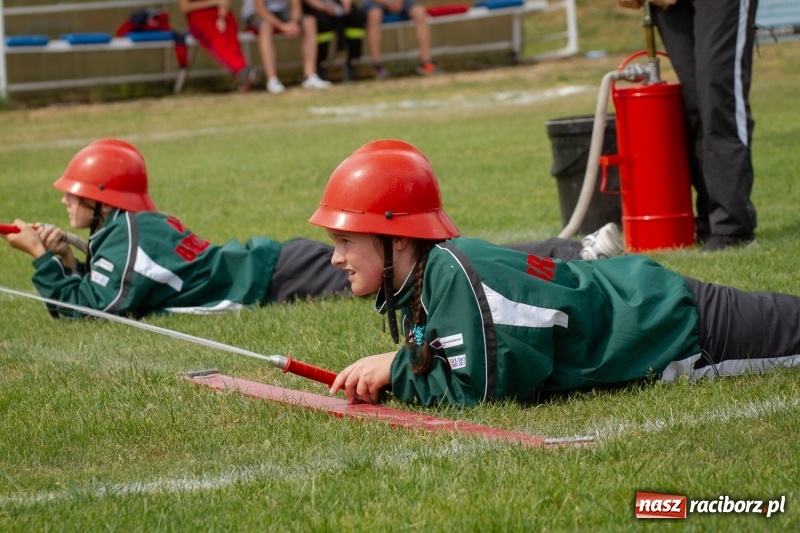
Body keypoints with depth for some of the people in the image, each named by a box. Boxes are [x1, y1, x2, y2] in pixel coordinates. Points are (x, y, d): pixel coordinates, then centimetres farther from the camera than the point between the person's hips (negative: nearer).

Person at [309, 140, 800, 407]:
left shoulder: (454, 275, -31)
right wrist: (379, 378, -12)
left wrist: (397, 370, -21)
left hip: (674, 326, -7)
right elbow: (448, 370, 6)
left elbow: (483, 389, -30)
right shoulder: (414, 283, -3)